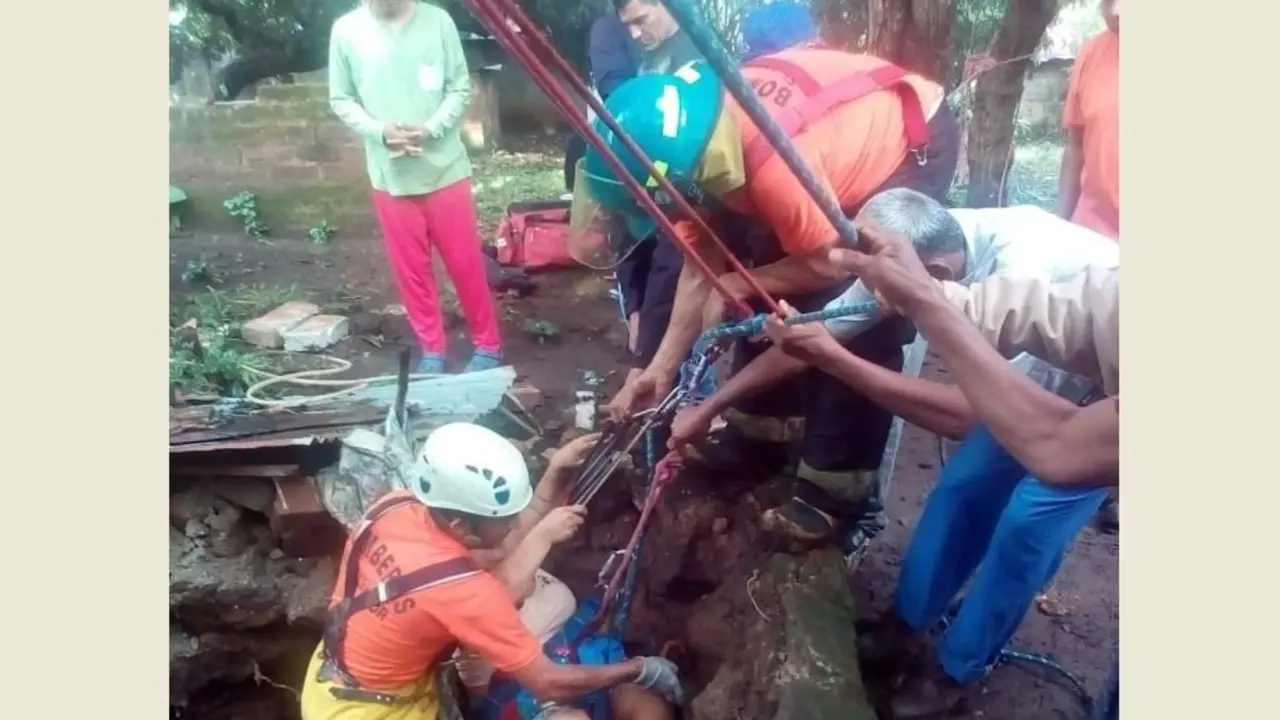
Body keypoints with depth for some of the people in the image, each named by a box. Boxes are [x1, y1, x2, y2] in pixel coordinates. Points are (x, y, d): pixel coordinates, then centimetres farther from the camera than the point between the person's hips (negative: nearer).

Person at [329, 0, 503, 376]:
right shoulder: (346, 31, -2)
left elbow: (461, 89, 1)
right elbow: (341, 101, 4)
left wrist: (430, 128, -16)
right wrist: (379, 131, -14)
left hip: (446, 168, -1)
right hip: (389, 176, 1)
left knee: (466, 264, 5)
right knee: (411, 270, 9)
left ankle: (487, 345, 22)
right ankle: (432, 350, 25)